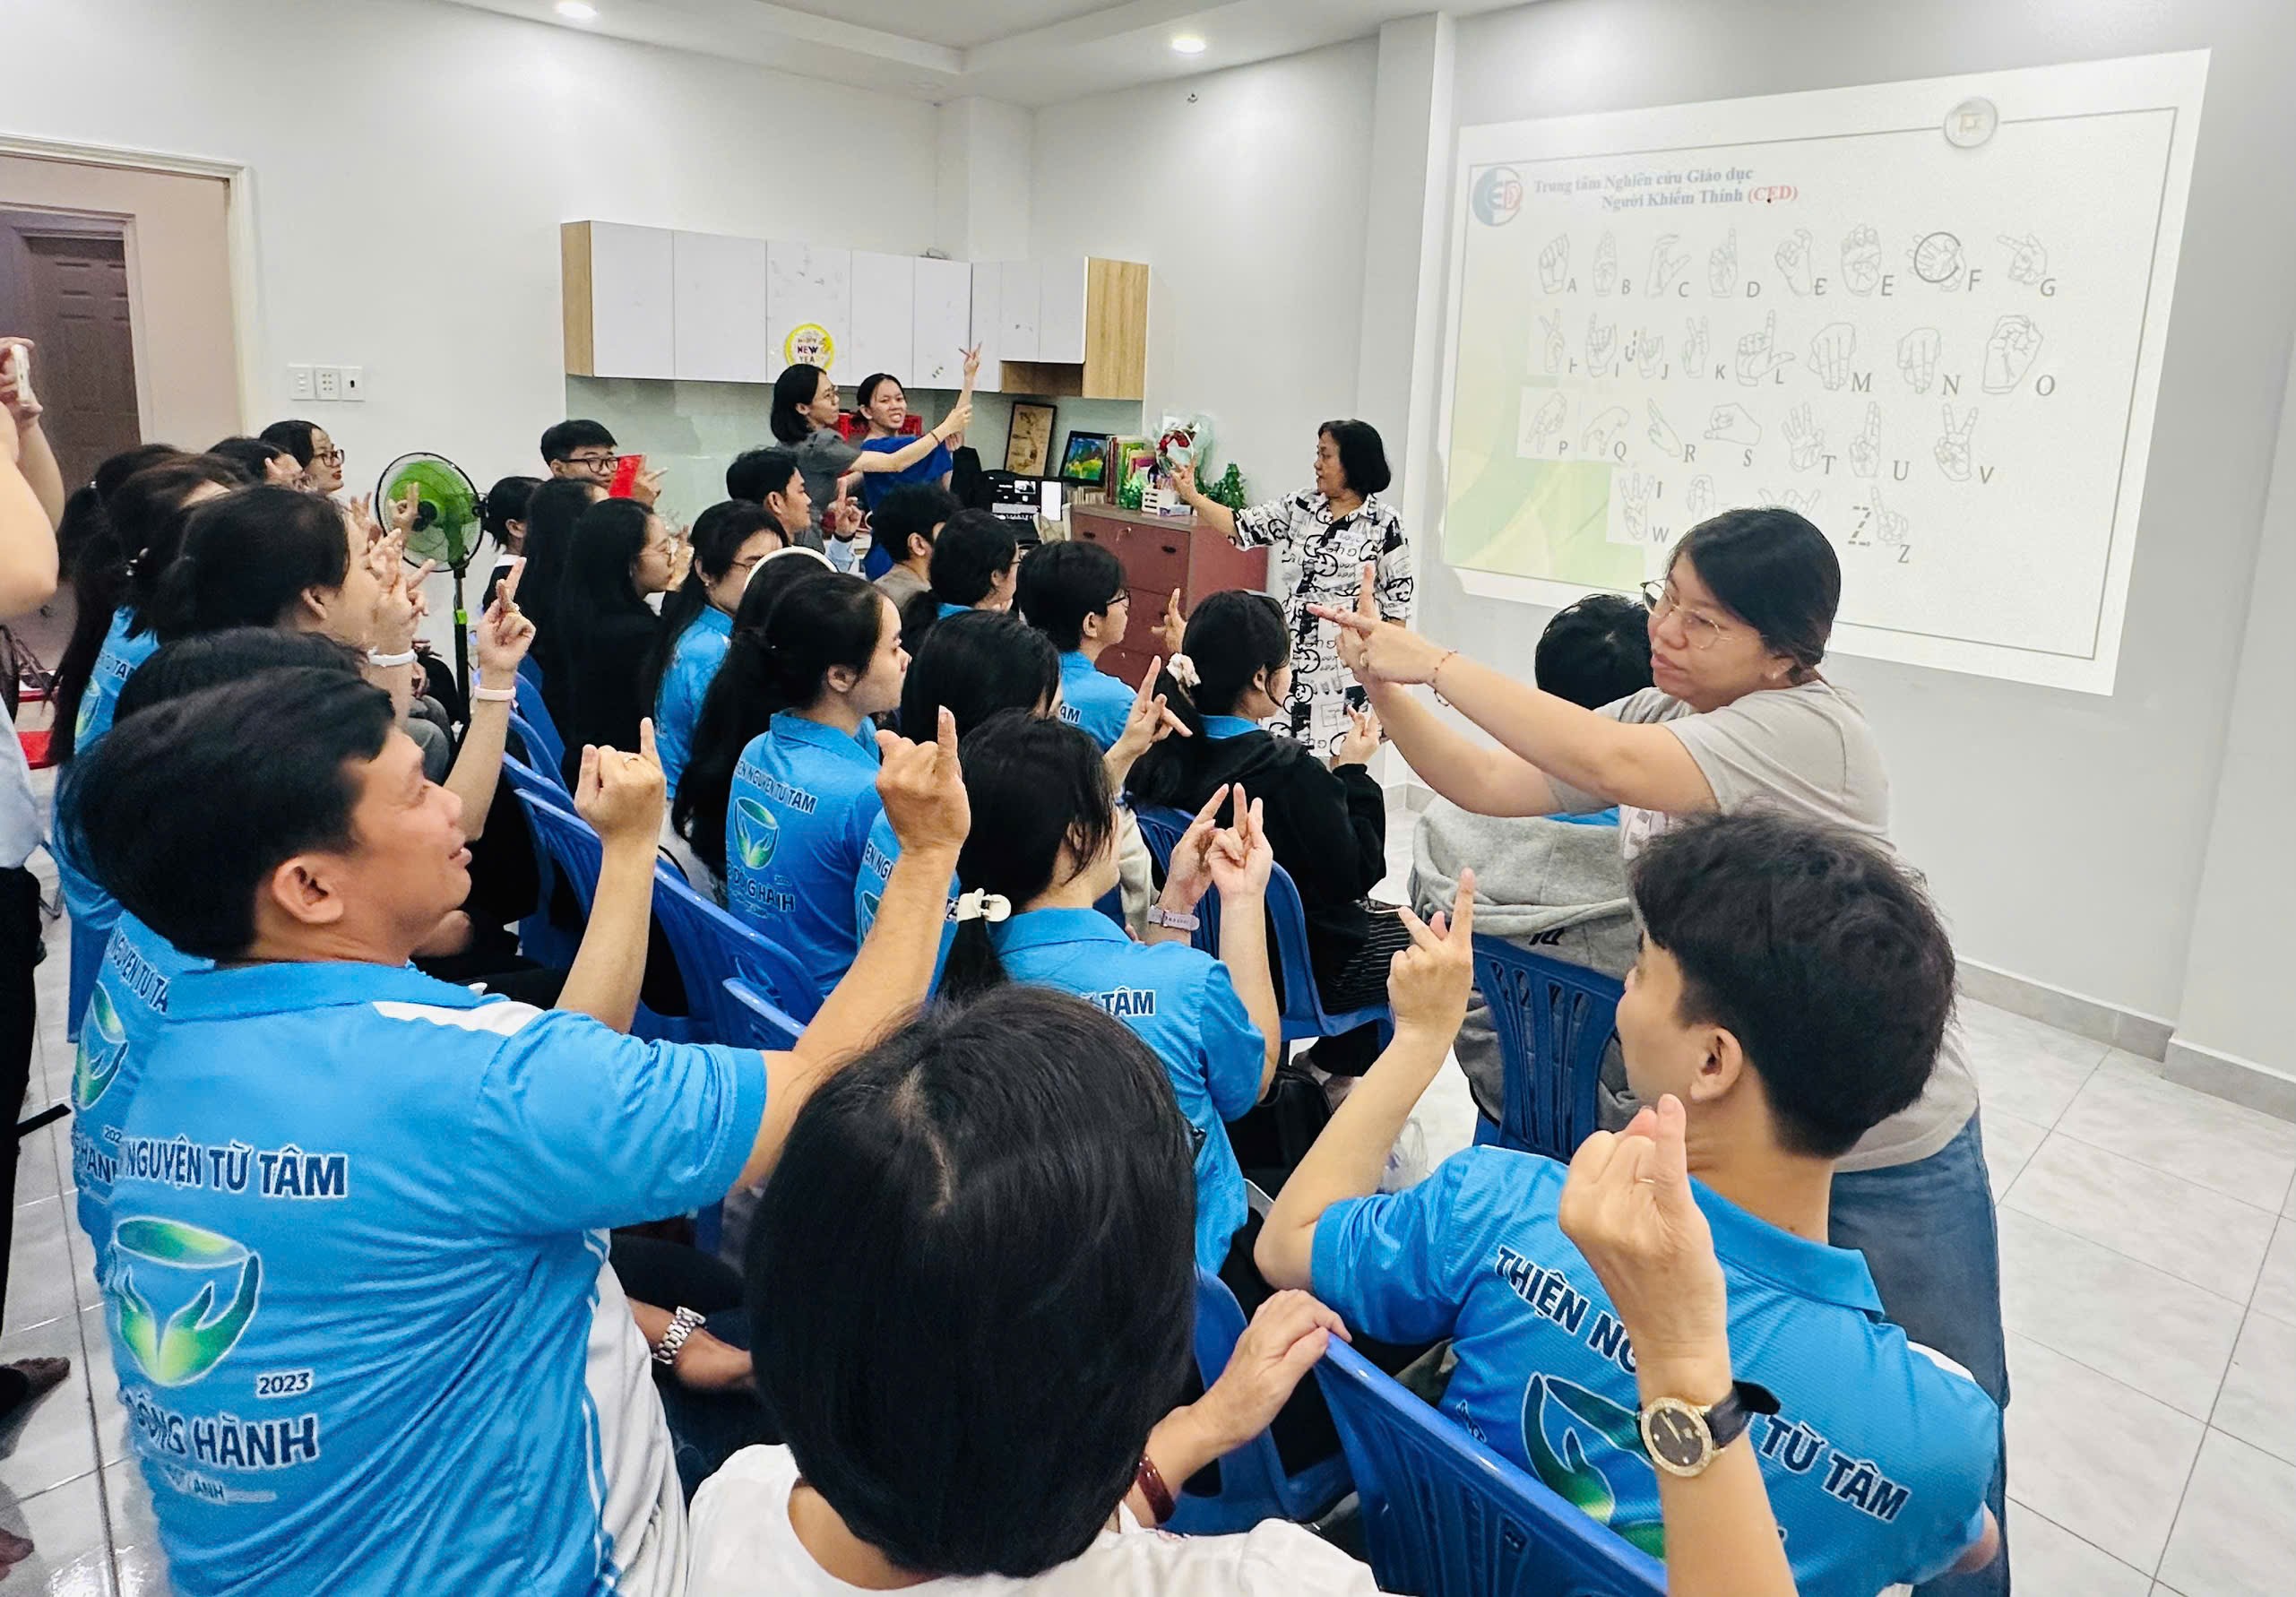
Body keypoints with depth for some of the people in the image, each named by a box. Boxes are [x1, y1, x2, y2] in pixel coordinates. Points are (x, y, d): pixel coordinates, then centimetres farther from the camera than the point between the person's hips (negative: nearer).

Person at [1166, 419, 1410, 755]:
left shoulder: (1384, 522, -6)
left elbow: (1397, 597, -3)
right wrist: (1192, 496, -6)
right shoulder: (1301, 506, 6)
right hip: (1295, 649, 4)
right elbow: (1243, 527, 4)